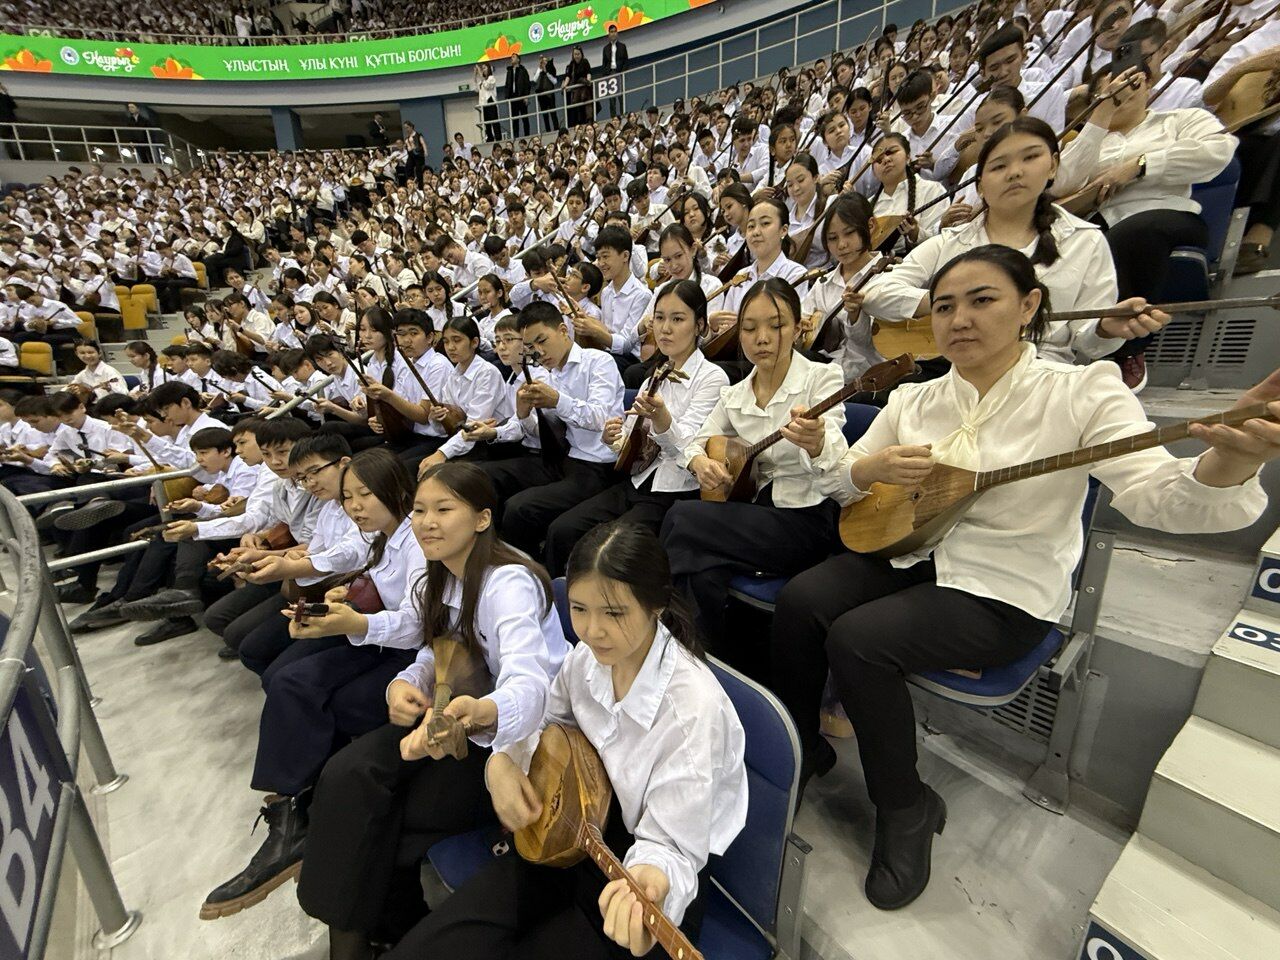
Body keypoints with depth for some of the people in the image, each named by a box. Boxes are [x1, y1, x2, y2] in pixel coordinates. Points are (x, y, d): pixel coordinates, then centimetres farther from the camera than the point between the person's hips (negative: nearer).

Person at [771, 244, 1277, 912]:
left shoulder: (1081, 393, -8)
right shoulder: (914, 399, 5)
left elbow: (1157, 496, -20)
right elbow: (842, 484, 7)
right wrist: (873, 467, -16)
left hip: (1004, 588, -4)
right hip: (908, 551, 5)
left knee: (857, 639, -25)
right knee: (800, 601, -19)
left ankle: (906, 808, 4)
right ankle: (798, 749, 8)